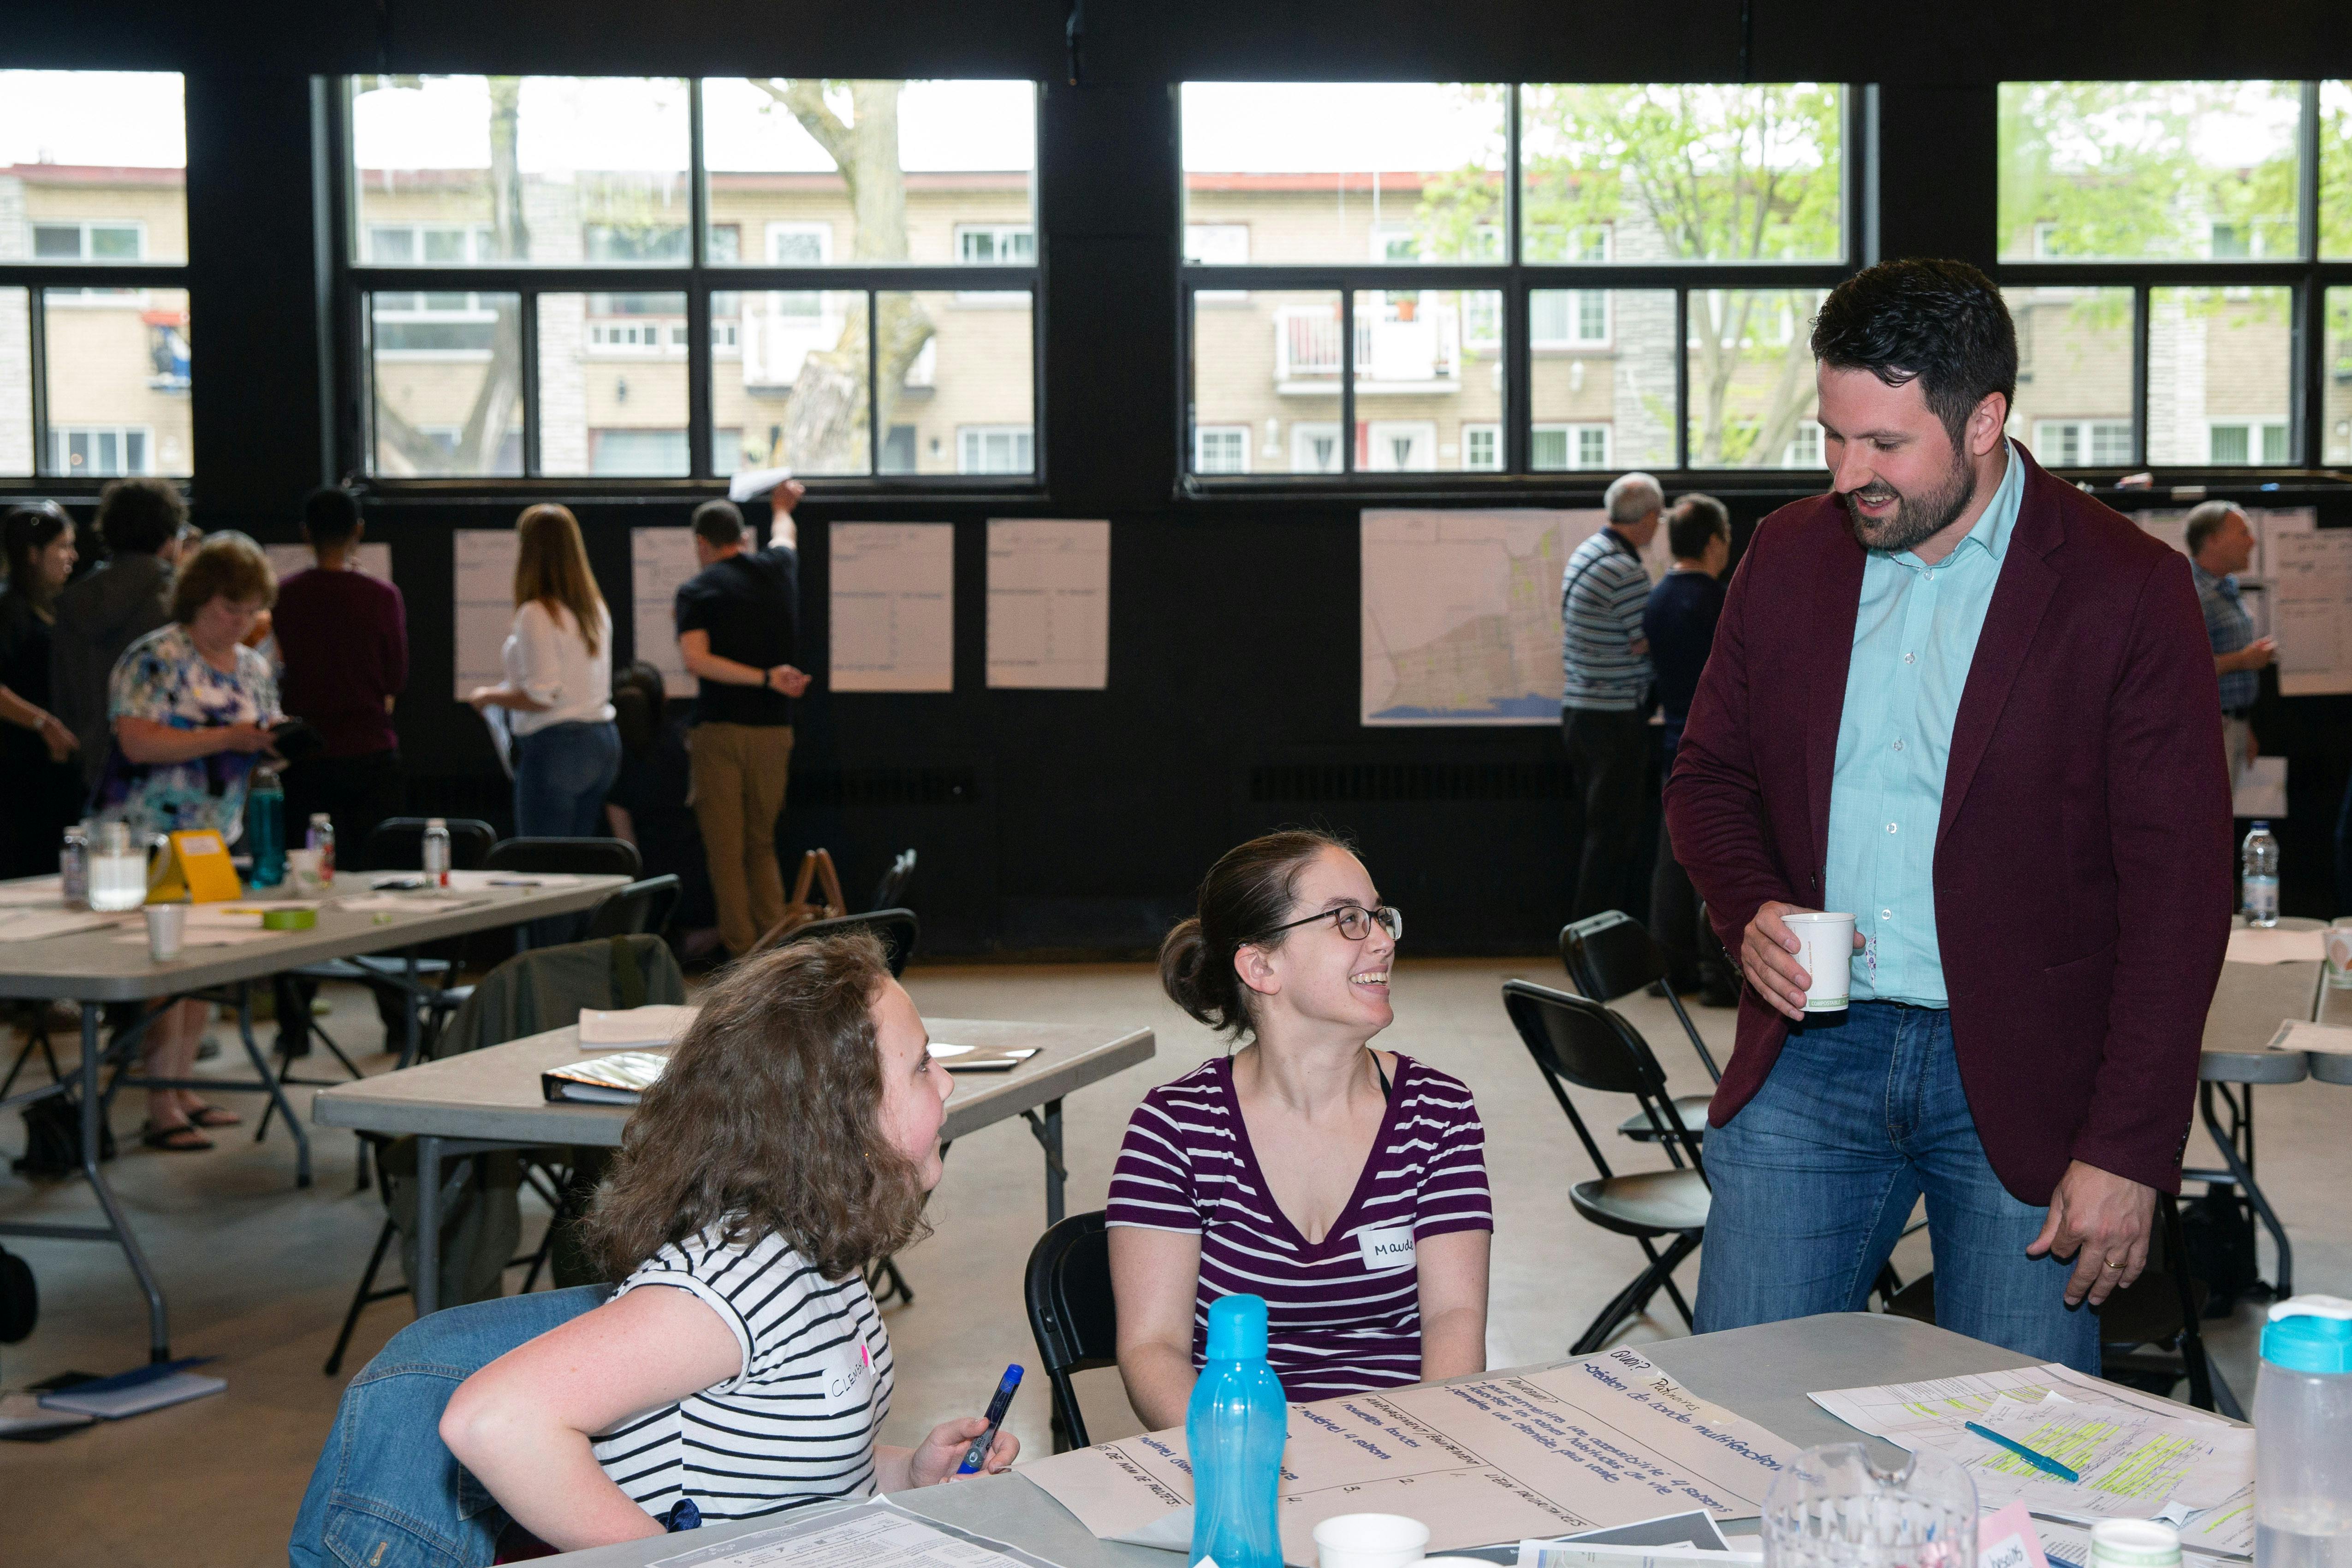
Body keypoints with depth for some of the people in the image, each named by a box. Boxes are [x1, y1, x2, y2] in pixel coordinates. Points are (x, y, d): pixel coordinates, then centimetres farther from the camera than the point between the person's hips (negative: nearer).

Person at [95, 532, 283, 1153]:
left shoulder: (255, 669, 12)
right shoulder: (156, 658, -11)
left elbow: (261, 743, 19)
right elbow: (138, 743, -20)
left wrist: (276, 741, -5)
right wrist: (227, 739, -24)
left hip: (219, 840, 7)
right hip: (152, 839, -7)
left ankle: (181, 1088, 18)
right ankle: (160, 1110, -6)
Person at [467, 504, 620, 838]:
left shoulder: (537, 614, -14)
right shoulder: (596, 609, 10)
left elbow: (541, 696, -17)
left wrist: (489, 696, -2)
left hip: (554, 746, -8)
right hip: (602, 741, 8)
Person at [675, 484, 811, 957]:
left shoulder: (696, 590, -3)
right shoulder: (777, 569, 8)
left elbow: (695, 660, -17)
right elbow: (783, 535, 33)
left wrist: (767, 678, -18)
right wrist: (782, 506, 53)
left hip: (720, 727, -4)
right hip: (774, 728, 4)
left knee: (726, 847, 1)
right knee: (762, 844, 14)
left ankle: (741, 952, -2)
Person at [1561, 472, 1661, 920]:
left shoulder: (1584, 552, 11)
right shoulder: (1626, 572, -19)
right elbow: (1647, 647, -14)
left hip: (1578, 710, 9)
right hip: (1617, 714, -9)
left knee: (1597, 828, 15)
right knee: (1614, 833, -4)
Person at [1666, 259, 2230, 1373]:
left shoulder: (2128, 591, -8)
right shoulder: (1788, 556, 6)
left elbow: (2178, 893, -8)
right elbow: (1710, 777, 17)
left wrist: (2128, 1153, -13)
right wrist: (1750, 910, -5)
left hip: (2020, 1076, -3)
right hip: (1811, 1055, 4)